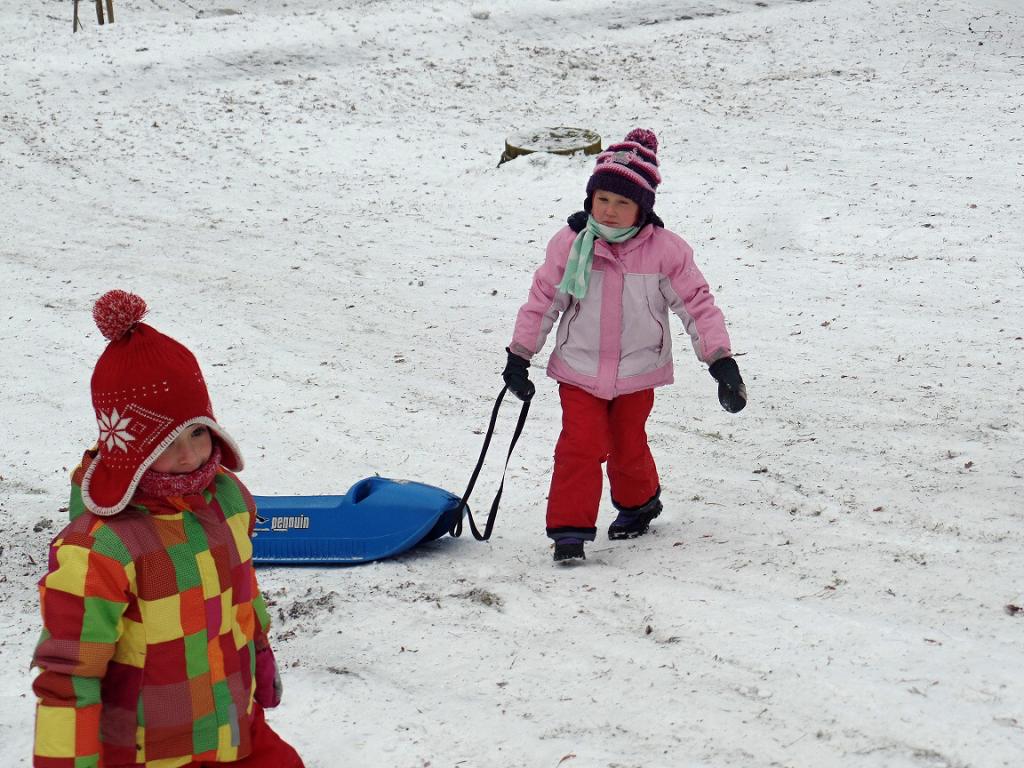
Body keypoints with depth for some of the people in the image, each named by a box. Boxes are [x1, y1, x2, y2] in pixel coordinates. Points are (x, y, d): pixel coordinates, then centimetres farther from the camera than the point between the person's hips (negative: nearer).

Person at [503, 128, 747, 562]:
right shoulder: (570, 244, -10)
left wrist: (721, 361, -12)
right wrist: (519, 356, 2)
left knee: (628, 448, 14)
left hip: (637, 371, 0)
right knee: (580, 446, -11)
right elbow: (542, 299, -1)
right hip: (579, 369, 0)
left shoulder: (664, 250, -13)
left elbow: (697, 303, -8)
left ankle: (639, 503, 43)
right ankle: (570, 528, -3)